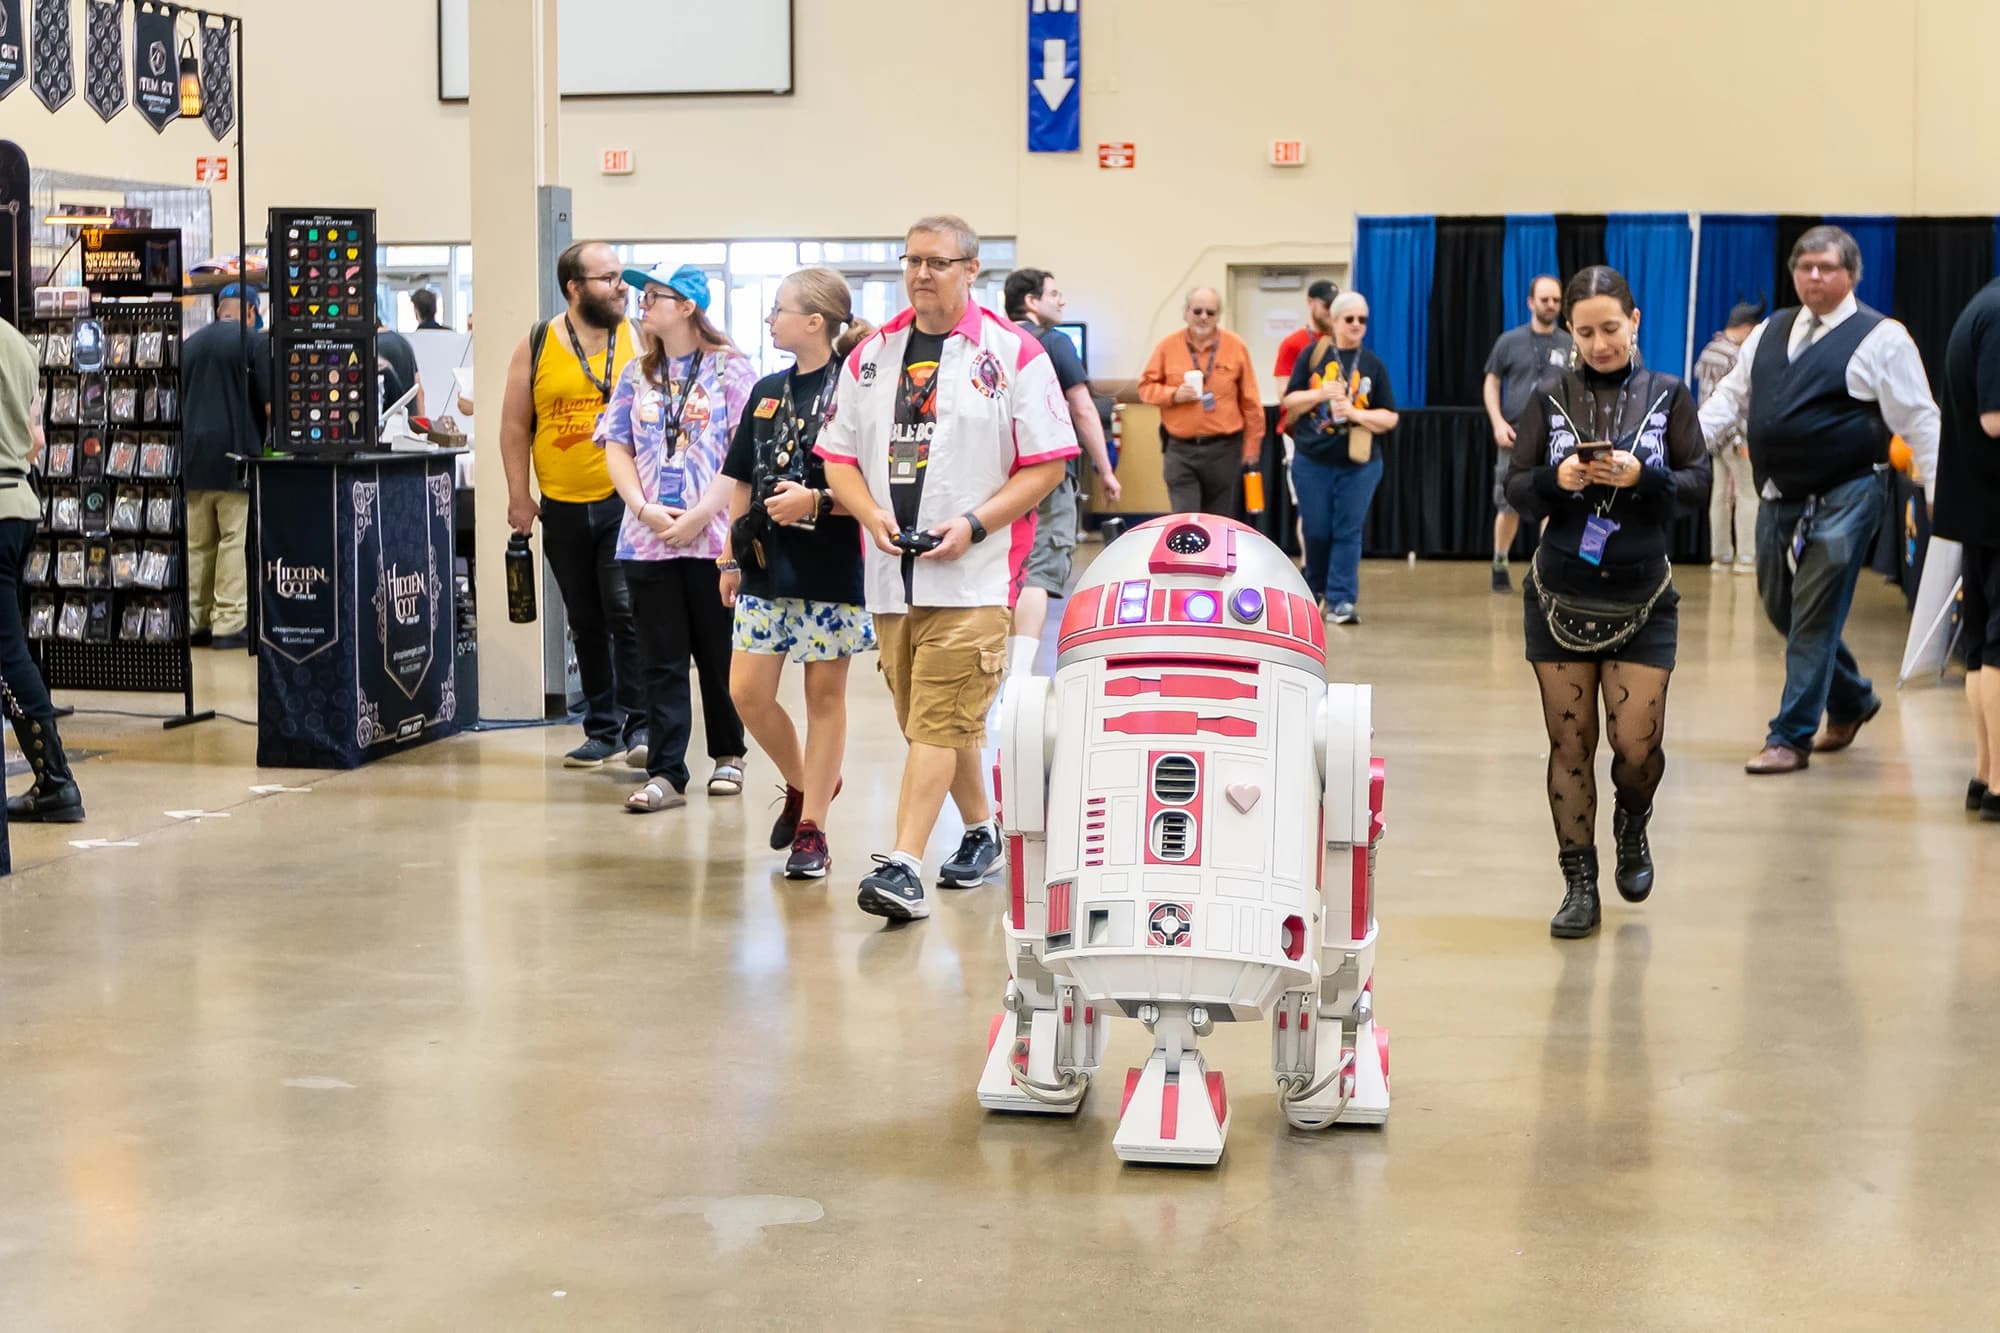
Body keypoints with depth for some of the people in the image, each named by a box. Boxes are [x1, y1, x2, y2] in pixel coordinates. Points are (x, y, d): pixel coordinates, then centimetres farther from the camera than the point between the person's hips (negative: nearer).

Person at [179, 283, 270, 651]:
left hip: (193, 455, 6)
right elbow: (271, 404, -10)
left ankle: (193, 621, 12)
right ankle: (230, 624, -6)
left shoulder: (190, 344, 13)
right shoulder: (256, 341, -5)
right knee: (237, 541, -3)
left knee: (196, 542, 10)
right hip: (236, 455, -6)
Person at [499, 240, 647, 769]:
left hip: (626, 504, -2)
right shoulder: (536, 345, 4)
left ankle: (640, 725, -6)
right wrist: (518, 497, 1)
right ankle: (603, 730, 20)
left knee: (627, 612, -13)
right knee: (586, 623, 11)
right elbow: (515, 424, 6)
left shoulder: (638, 340, 2)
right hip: (562, 508, 2)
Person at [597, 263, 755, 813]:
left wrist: (700, 515, -15)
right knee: (661, 662, 0)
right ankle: (665, 775, 0)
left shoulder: (730, 369, 0)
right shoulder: (637, 375, 14)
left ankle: (728, 756, 24)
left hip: (714, 537, -3)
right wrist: (645, 509, -7)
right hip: (648, 538, 4)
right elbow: (617, 448, 9)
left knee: (719, 654, 7)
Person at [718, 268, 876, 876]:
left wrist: (816, 501, -23)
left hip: (830, 569, -6)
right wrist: (730, 556, 15)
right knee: (747, 692, 3)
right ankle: (800, 782, 28)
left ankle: (812, 828, 9)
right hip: (766, 568, 6)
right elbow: (743, 481, 17)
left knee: (824, 695, 3)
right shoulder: (767, 392, 11)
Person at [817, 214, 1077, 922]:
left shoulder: (1013, 355, -2)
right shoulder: (872, 356, 12)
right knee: (935, 721, 13)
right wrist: (872, 514, -5)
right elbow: (838, 455, 15)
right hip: (891, 572, 5)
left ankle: (903, 866, -16)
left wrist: (973, 525, -14)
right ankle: (982, 829, 32)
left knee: (939, 722, -12)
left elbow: (1048, 463, -4)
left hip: (971, 574, -5)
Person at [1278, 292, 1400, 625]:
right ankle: (1313, 587, 29)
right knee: (1316, 531, 5)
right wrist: (1319, 394, -13)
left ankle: (1340, 600, -2)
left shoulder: (1373, 364, 4)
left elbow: (1390, 418, 3)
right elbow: (1289, 401, 5)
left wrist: (1357, 413, -13)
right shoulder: (1313, 355, 3)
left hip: (1359, 463, 0)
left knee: (1348, 532, -4)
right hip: (1312, 461, 0)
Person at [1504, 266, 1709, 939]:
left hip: (1641, 600, -1)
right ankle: (1579, 883, 12)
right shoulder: (1549, 399, 3)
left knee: (1637, 744, -5)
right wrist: (1556, 480, -20)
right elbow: (1515, 490, 0)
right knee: (1570, 743, 2)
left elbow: (1698, 481, -2)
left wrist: (1641, 476, -20)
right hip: (1560, 596, 1)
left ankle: (1632, 826, 28)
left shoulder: (1666, 395, 3)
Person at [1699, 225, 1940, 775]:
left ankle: (1792, 736, 3)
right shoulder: (1769, 333, 12)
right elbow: (1731, 395, 13)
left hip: (1842, 499, -7)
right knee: (1780, 608, 15)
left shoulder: (1881, 339, -6)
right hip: (1777, 497, 7)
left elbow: (1919, 421, -7)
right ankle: (1853, 699, 36)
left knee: (1813, 620, -6)